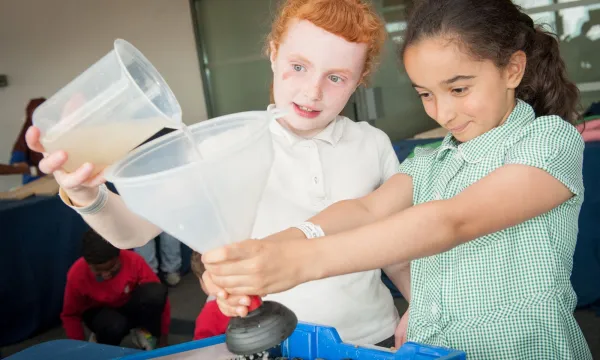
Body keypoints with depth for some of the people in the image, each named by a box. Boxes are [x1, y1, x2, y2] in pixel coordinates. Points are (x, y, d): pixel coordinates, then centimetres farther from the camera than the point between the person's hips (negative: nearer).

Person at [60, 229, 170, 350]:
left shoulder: (133, 261, -27)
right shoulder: (76, 275, -25)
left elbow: (159, 295, -16)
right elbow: (70, 315, -8)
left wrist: (163, 334, -12)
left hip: (131, 306, 1)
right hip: (100, 312, 0)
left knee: (155, 292, -34)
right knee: (114, 326, -38)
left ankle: (146, 332, -5)